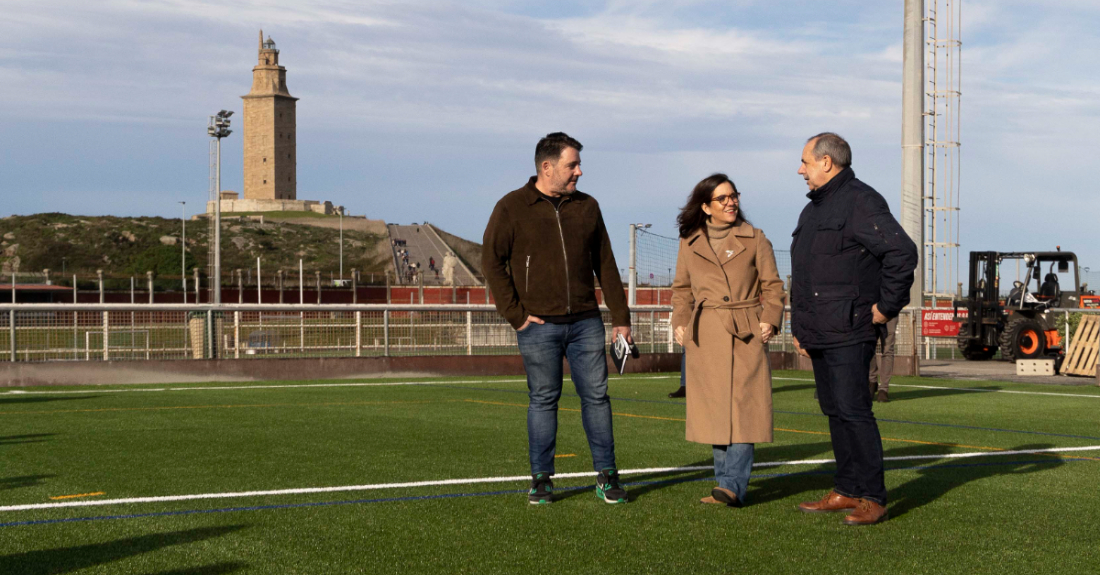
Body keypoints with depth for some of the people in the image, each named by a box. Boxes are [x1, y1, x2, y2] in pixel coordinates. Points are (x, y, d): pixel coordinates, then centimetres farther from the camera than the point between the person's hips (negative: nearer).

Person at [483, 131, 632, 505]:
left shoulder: (587, 207, 10)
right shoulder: (512, 208, -2)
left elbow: (605, 265, 13)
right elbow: (492, 262, -3)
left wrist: (621, 318, 10)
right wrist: (515, 315, -7)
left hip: (585, 321, 3)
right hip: (539, 326, -3)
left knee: (596, 394, 2)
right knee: (543, 400, 3)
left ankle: (606, 476, 11)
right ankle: (541, 478, 13)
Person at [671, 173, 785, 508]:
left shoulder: (754, 240, 5)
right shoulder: (689, 244, 10)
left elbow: (772, 285, 6)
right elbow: (682, 289, 18)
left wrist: (770, 320, -7)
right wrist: (680, 323, 5)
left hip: (746, 333, -2)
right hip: (704, 337, 2)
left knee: (742, 408, -9)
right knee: (714, 411, 4)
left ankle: (733, 486, -12)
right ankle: (727, 485, 11)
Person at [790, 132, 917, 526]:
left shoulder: (860, 202, -12)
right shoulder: (814, 209, 20)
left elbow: (903, 253, -22)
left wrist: (886, 307, -17)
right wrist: (799, 326, 22)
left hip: (848, 333, -10)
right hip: (819, 334, 10)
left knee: (853, 411, -10)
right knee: (834, 411, 12)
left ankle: (872, 499, -6)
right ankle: (845, 492, 19)